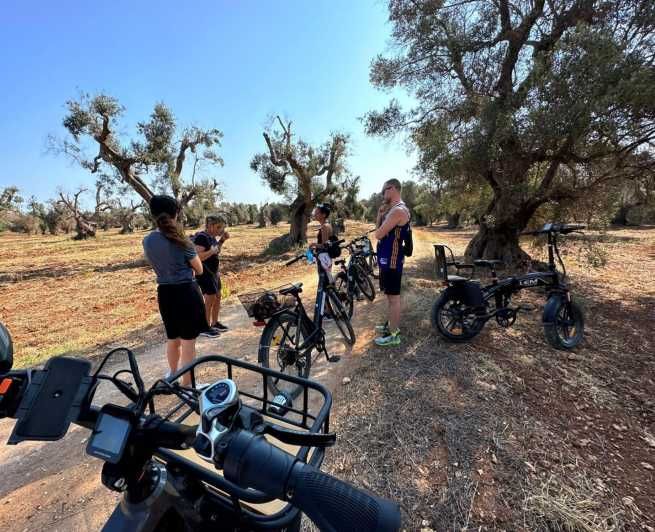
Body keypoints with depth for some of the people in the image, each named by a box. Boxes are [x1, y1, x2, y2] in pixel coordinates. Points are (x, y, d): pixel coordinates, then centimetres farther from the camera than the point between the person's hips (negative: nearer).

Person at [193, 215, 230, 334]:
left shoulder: (211, 237, 7)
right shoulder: (201, 237, -19)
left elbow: (216, 251, 22)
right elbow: (198, 256, -28)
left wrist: (222, 240, 8)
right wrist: (212, 251, -24)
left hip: (213, 272, 10)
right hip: (204, 274, -10)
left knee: (217, 297, 15)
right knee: (210, 299, -3)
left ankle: (214, 323, 30)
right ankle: (204, 328, 10)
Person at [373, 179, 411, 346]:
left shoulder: (399, 210, -19)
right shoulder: (393, 209, 14)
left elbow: (378, 234, -21)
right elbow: (380, 230, 14)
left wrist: (381, 216, -1)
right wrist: (380, 213, 5)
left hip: (391, 260, -10)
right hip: (387, 259, 10)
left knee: (393, 296, -1)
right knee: (390, 295, 19)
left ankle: (393, 334, 10)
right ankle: (391, 325, 34)